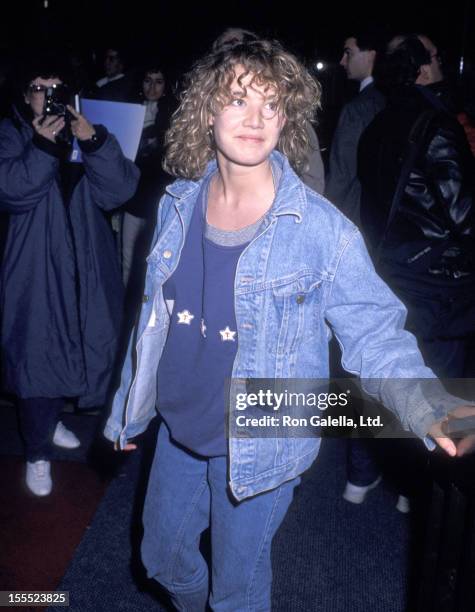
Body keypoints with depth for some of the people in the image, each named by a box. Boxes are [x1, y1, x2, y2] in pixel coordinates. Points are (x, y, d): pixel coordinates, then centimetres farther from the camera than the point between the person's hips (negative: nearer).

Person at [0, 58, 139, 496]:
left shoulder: (85, 132, 6)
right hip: (36, 275, -3)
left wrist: (93, 141, -23)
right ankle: (38, 451, 16)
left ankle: (51, 419, 41)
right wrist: (42, 145, -27)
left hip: (85, 271, 4)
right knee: (37, 357, -2)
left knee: (83, 347, 15)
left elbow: (119, 190, -9)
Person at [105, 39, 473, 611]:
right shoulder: (179, 204, -5)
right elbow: (154, 315, 5)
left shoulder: (320, 228, -21)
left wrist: (429, 412, -35)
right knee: (162, 556, 27)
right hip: (178, 428, 5)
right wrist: (126, 406, 13)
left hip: (256, 445, -5)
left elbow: (375, 332, -17)